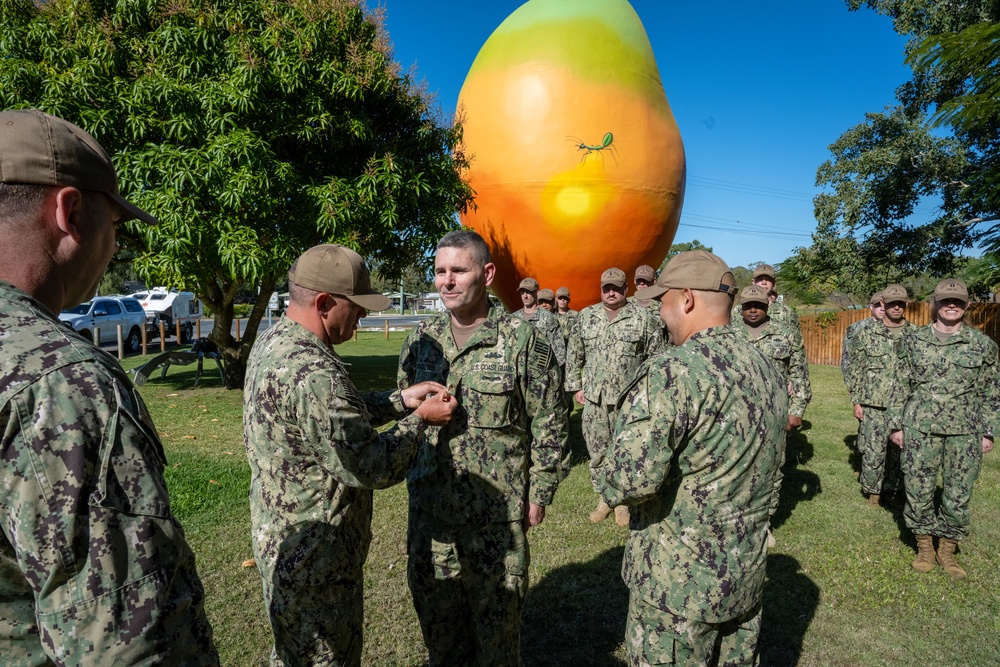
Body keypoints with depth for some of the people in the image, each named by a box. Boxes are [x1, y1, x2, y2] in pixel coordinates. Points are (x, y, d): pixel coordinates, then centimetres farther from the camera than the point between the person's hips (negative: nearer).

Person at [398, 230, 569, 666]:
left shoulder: (523, 340, -11)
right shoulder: (421, 338, 3)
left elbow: (549, 425, -6)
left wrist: (539, 494, -6)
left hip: (497, 512, -4)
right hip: (429, 506, 5)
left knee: (497, 619, 14)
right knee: (436, 615, 21)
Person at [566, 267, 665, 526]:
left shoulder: (643, 317, -2)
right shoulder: (586, 317, 6)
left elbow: (656, 357, 1)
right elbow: (574, 355, 12)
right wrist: (575, 387, 8)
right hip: (595, 398, 3)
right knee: (597, 452, 10)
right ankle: (603, 498, 27)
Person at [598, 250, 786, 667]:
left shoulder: (672, 371, -24)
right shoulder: (768, 371, 3)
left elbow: (625, 483, -29)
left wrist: (608, 479, -8)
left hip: (679, 585, -7)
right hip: (748, 575, 7)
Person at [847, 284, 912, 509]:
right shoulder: (867, 334, -1)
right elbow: (857, 370, 1)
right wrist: (856, 402, -2)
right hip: (874, 404, -2)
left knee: (900, 451, 9)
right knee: (873, 451, 2)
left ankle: (893, 491, 25)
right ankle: (873, 490, 19)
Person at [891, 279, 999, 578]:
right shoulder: (913, 340, 2)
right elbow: (901, 386, 4)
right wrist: (897, 424, 3)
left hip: (965, 433, 1)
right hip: (920, 429, 0)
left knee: (959, 495, 8)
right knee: (918, 490, 6)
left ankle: (947, 551, 27)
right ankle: (924, 547, 24)